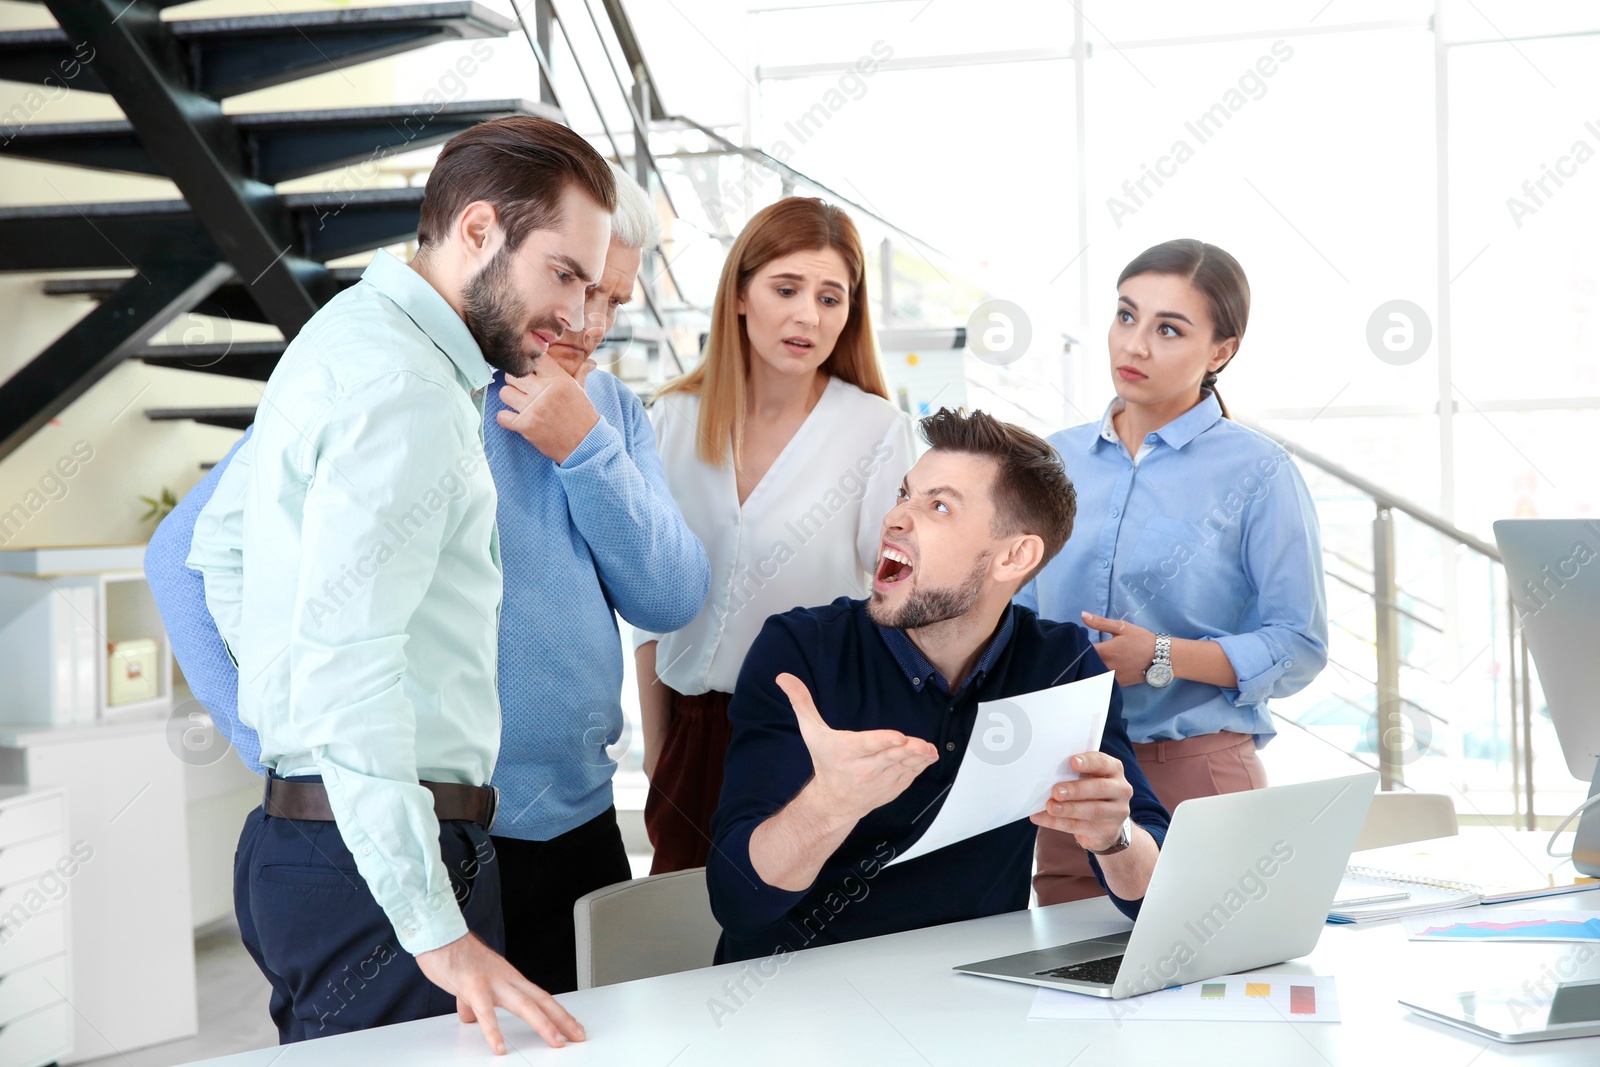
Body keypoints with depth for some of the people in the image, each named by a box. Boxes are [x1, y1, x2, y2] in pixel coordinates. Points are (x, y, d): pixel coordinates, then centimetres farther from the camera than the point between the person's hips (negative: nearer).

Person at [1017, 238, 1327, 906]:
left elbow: (1299, 646, -7)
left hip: (1196, 775, -4)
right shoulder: (1058, 462, 11)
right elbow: (1022, 616, 17)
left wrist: (1162, 658, -18)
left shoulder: (1256, 473, -2)